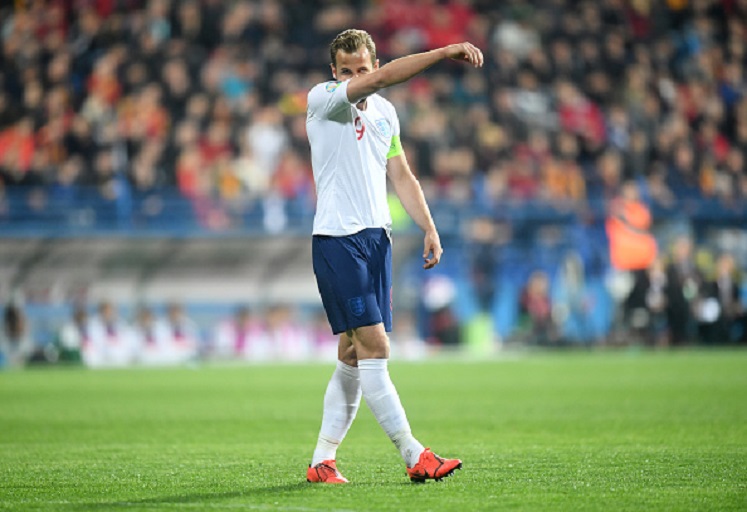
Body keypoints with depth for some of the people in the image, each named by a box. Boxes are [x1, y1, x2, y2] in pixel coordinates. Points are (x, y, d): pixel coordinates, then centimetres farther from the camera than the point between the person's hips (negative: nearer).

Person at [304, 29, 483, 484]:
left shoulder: (384, 112, 15)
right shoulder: (323, 99, -7)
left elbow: (401, 176, 19)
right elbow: (382, 79, -21)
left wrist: (430, 229, 8)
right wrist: (446, 52, -24)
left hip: (376, 238, 7)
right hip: (336, 239, -7)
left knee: (354, 356, 6)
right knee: (374, 348, -12)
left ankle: (323, 460, 12)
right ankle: (415, 457, -12)